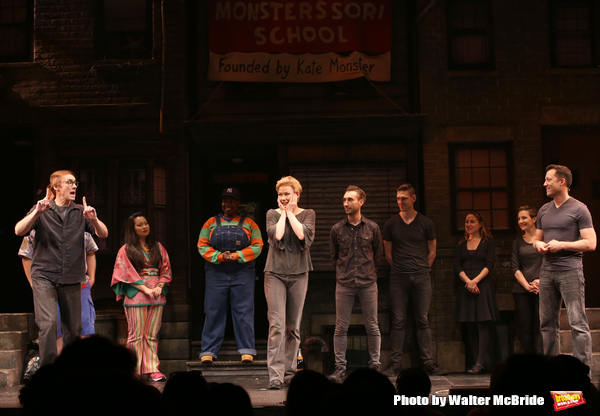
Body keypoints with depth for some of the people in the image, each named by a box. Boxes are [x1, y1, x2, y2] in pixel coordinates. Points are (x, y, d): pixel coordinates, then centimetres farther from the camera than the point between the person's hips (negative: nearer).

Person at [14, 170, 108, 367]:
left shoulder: (81, 212, 9)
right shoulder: (42, 210, 4)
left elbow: (103, 234, 0)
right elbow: (19, 231, -9)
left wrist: (94, 220, -21)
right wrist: (37, 212, -24)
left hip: (71, 279, 3)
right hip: (44, 276, -3)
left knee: (73, 329, 5)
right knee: (48, 323, -20)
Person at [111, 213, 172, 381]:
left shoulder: (158, 247, 16)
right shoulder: (126, 250, 5)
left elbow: (166, 268, 13)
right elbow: (127, 273, -3)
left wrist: (160, 287, -5)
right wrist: (145, 289, -13)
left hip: (157, 296, 3)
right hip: (136, 296, -3)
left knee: (152, 335, 1)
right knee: (136, 335, -4)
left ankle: (152, 369, 1)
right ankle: (134, 371, 0)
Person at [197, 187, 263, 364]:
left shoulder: (248, 223, 10)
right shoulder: (211, 223, 12)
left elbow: (257, 246, 2)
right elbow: (202, 246, 5)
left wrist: (236, 256, -11)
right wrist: (220, 257, -11)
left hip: (242, 273, -1)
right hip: (216, 273, 1)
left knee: (243, 312, -3)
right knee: (213, 312, -1)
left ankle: (246, 350, 3)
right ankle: (208, 351, 4)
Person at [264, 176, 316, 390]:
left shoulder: (308, 214, 7)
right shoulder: (272, 214, 7)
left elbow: (303, 235, -13)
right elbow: (276, 235, -13)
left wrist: (290, 212, -4)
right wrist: (283, 213, -2)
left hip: (298, 274, 1)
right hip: (275, 273, -1)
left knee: (293, 327, 7)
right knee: (277, 325, -12)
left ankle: (289, 372, 17)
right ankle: (275, 376, -15)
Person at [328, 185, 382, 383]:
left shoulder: (372, 228, 3)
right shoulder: (337, 229, 4)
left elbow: (377, 254, 14)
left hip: (368, 283, 0)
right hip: (344, 284, 0)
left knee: (372, 327, 3)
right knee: (341, 327, -1)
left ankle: (375, 365, 12)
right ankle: (340, 368, 4)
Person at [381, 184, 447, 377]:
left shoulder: (426, 223, 6)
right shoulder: (390, 224, 7)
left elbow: (432, 252, 12)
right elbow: (388, 253, 13)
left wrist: (421, 270, 11)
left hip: (421, 277, 0)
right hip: (398, 278, 0)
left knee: (423, 320, 1)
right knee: (398, 321, -2)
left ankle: (428, 362, 4)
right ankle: (395, 363, 0)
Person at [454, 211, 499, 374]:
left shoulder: (488, 242, 7)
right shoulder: (462, 244, 17)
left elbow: (489, 264, -3)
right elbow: (457, 266, 6)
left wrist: (475, 281, -15)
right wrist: (468, 281, -11)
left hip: (483, 285, -4)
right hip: (465, 286, 4)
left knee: (482, 324, -11)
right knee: (470, 325, 1)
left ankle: (480, 363, -15)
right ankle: (477, 362, 3)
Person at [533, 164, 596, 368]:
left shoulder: (578, 209, -2)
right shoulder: (544, 210, 18)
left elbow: (590, 243, -7)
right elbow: (537, 239, 27)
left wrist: (562, 245, -14)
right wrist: (538, 244, 4)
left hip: (570, 270, -7)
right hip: (547, 271, 7)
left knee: (577, 323, -9)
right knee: (547, 323, 8)